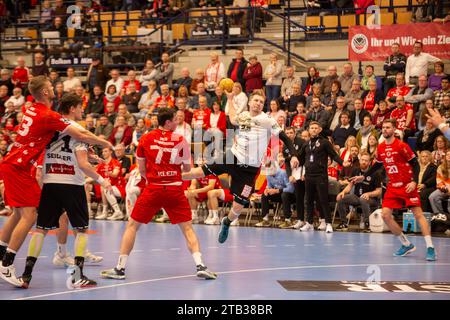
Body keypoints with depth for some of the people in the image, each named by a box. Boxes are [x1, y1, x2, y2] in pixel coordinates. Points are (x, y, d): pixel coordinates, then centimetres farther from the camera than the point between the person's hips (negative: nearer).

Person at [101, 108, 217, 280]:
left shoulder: (145, 139, 2)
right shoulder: (180, 140, 0)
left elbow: (142, 170, 7)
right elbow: (187, 168, 9)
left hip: (153, 188, 0)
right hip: (175, 189, 0)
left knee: (132, 225, 10)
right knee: (187, 228, 8)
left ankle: (120, 268, 7)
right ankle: (200, 266, -5)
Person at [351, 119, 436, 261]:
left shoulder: (402, 146, -11)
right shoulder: (381, 148, 6)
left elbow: (415, 164, -9)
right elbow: (377, 165, 23)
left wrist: (414, 182, -21)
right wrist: (363, 176, 18)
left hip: (407, 186, -6)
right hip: (393, 187, 6)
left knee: (418, 214, -11)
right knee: (385, 214, -3)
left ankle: (430, 248, -11)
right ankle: (406, 245, 9)